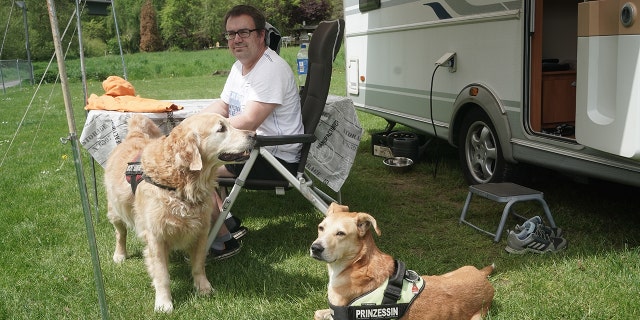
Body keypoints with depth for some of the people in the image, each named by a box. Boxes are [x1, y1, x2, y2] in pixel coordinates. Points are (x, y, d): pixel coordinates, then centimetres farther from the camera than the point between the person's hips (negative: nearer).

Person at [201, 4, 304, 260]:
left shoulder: (271, 69, -20)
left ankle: (224, 241, -5)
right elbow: (222, 106, 20)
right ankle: (229, 223, 12)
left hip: (277, 158, -11)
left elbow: (248, 122, -27)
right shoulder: (239, 66, 12)